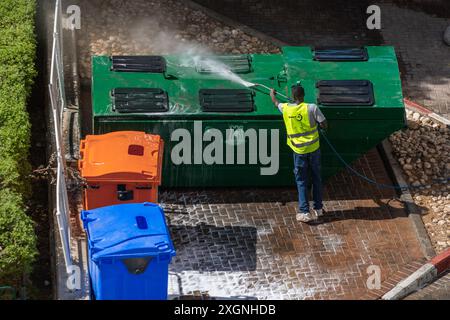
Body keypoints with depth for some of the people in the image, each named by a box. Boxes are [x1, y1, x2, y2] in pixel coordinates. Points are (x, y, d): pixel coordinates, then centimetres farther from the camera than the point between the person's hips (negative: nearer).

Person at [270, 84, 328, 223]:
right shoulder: (312, 108, -13)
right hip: (314, 148, 0)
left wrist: (272, 94, 41)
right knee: (316, 178, 15)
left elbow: (276, 103, 19)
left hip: (299, 150, 0)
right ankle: (318, 208, 23)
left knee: (301, 181, 7)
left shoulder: (286, 108, -5)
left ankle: (304, 212, 3)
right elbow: (324, 125, -11)